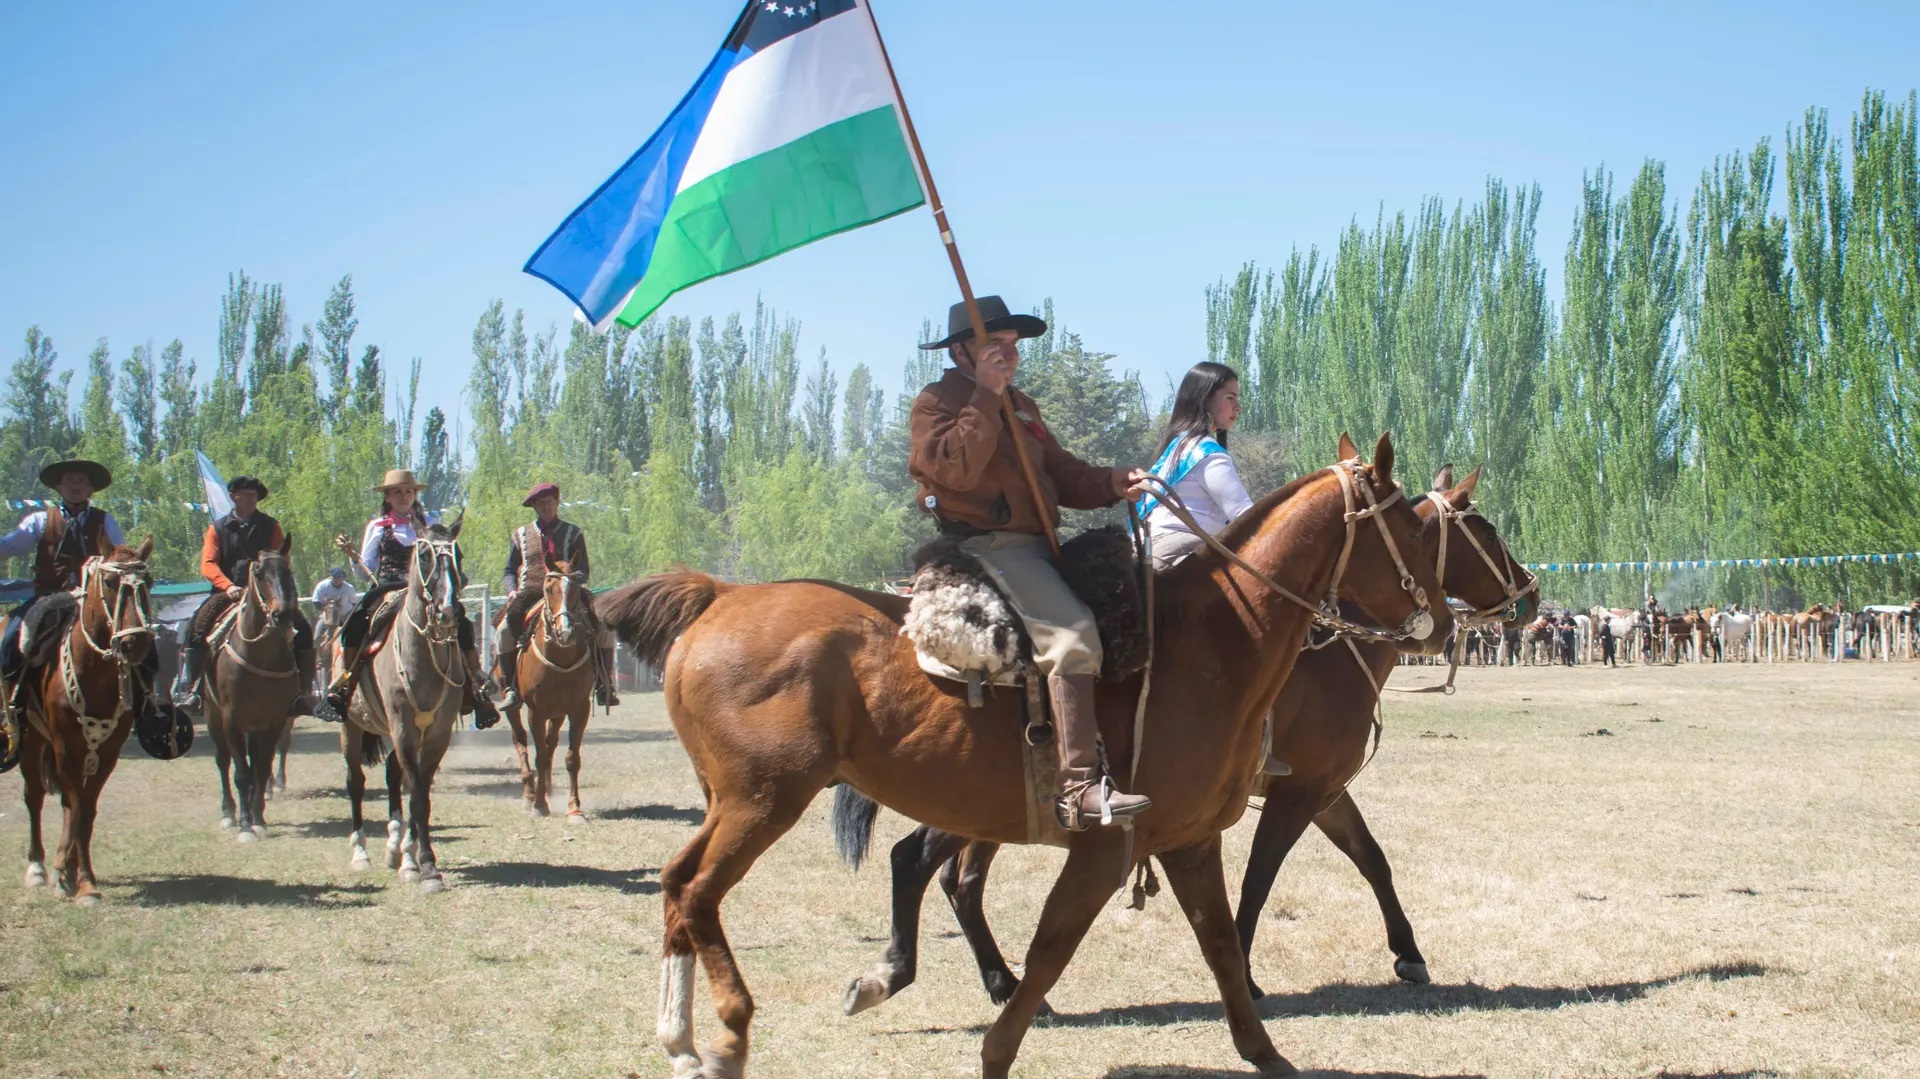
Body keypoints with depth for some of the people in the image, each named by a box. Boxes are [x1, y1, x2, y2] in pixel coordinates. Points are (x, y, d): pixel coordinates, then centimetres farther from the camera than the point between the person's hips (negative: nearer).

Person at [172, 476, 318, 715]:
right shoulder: (218, 528, 9)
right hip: (228, 593, -1)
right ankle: (187, 688, -20)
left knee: (302, 627, -19)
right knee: (197, 626, -26)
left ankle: (303, 691, -12)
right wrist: (228, 586, -20)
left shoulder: (270, 526, 10)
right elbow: (208, 565, -2)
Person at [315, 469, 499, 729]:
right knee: (355, 624, -28)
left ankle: (476, 689, -17)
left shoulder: (430, 523, 14)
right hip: (387, 590, -1)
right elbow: (366, 569, 10)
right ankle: (342, 686, -20)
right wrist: (352, 554, -8)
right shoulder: (378, 527, 12)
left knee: (462, 622, -22)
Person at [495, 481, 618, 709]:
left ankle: (603, 686, -10)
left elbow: (582, 571, 7)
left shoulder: (573, 533, 13)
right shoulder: (521, 534, 17)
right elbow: (509, 572, 16)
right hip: (530, 598, 0)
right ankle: (510, 688, -15)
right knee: (505, 630, -26)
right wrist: (512, 590, -6)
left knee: (605, 628, -20)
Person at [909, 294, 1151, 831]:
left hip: (1037, 545, 10)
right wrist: (985, 396, -16)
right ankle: (1078, 789, -34)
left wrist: (1110, 483, 1)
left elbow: (1061, 473, 19)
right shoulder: (936, 404, -1)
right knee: (1072, 634, -29)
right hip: (986, 547, -10)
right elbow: (957, 467, -20)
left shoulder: (1021, 406, 24)